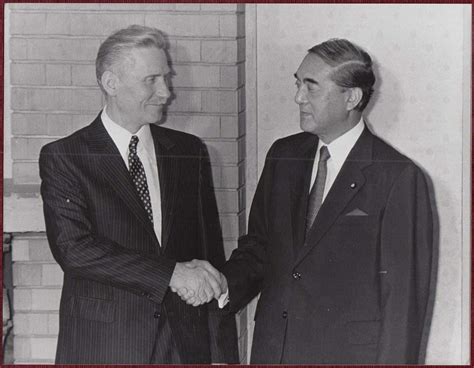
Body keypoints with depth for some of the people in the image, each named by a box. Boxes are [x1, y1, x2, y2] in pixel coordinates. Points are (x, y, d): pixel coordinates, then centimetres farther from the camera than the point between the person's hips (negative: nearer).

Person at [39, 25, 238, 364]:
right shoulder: (62, 158, -3)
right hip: (104, 347, -3)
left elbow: (212, 255, 7)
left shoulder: (189, 151, 8)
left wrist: (223, 351, 2)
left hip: (187, 344, 3)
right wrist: (171, 273, -20)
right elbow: (73, 248, -16)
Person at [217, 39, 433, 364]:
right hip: (272, 349, 5)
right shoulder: (283, 156, 7)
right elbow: (258, 246, 12)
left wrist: (394, 360, -11)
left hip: (347, 353, -5)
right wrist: (222, 288, -5)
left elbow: (404, 295, -10)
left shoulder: (398, 178, -12)